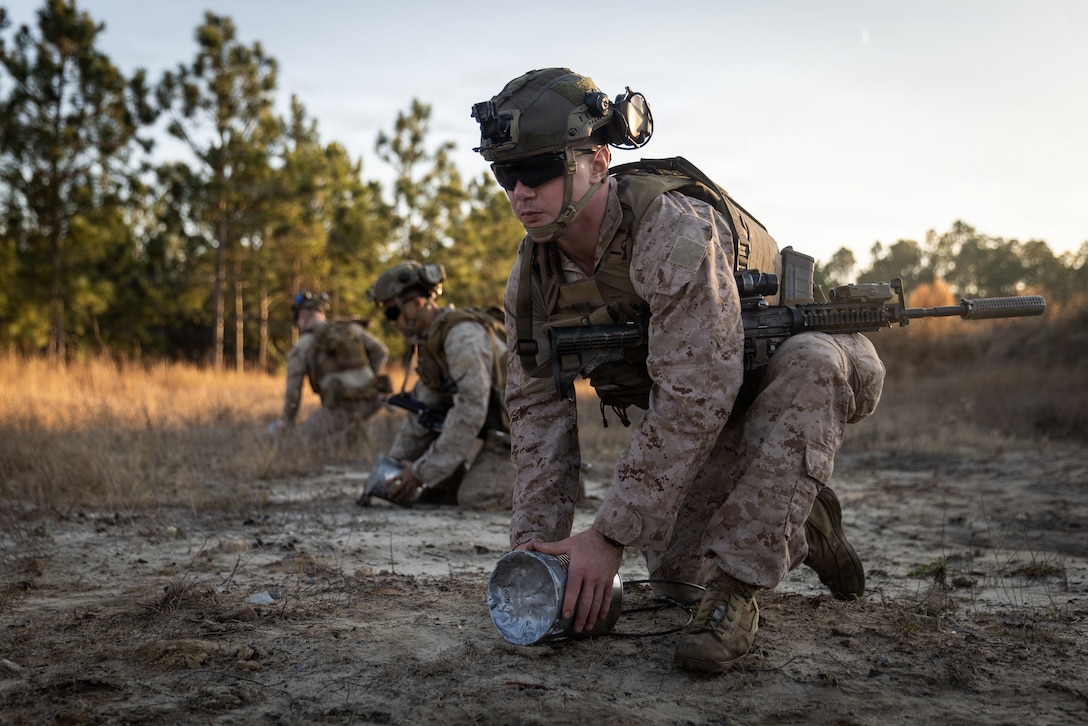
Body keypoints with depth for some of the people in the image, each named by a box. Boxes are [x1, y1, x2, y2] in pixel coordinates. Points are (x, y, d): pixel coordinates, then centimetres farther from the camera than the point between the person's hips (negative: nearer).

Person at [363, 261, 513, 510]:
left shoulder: (462, 334, -23)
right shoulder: (431, 339, 8)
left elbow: (470, 411, -28)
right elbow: (421, 411, 13)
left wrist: (422, 472, -24)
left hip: (509, 432, -9)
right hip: (488, 433, 9)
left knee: (474, 498, -24)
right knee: (428, 499, 5)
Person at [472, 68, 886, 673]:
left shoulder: (673, 234, -37)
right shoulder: (534, 274, -13)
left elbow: (692, 403, -39)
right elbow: (540, 408, -9)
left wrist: (609, 536, -36)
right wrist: (535, 542, -18)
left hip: (809, 372, -6)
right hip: (705, 405, 7)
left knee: (809, 365, -41)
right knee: (675, 573, -3)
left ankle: (736, 591, -32)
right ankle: (799, 527, 26)